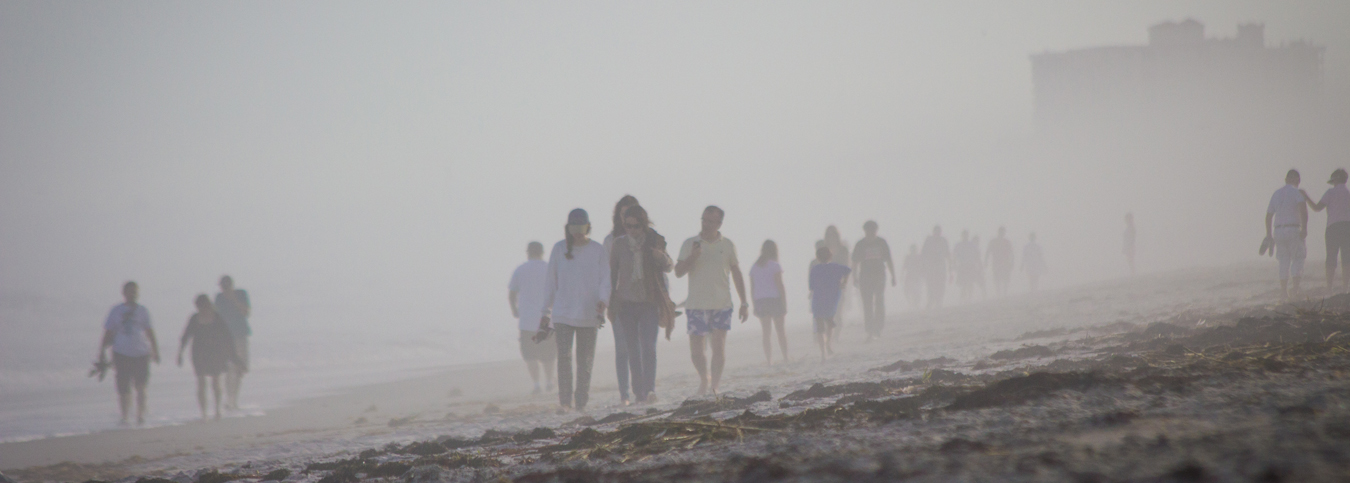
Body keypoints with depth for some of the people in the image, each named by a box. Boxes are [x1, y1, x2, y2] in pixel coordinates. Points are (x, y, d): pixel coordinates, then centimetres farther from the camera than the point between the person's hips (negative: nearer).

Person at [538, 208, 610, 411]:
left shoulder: (598, 251, 3)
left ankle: (581, 402, 13)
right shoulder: (559, 249, 6)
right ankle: (565, 400, -10)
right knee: (563, 356, -13)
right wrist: (545, 312, 11)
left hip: (589, 315, 0)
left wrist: (603, 301, -20)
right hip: (563, 314, 0)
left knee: (585, 360, 4)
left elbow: (605, 279, -1)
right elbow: (551, 281, 11)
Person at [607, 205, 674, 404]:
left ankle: (650, 389, -19)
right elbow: (612, 274, 9)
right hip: (626, 302, 2)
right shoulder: (619, 244, 3)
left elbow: (668, 267, -5)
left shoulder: (655, 241, 0)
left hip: (649, 301, -2)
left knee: (648, 346, -14)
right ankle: (639, 393, 5)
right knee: (633, 349, 2)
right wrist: (610, 303, 7)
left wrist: (662, 257, -28)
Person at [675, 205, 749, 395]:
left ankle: (714, 385, -3)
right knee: (696, 349, 0)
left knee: (719, 347, -9)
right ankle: (704, 378, 25)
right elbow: (678, 272, 0)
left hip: (722, 304, 0)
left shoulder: (727, 245, 6)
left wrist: (744, 303, 8)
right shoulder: (690, 244, 4)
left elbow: (737, 274, 11)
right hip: (696, 305, 0)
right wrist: (692, 257, -18)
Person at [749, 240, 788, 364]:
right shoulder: (775, 266, -7)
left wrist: (754, 306, 12)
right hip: (775, 299, -3)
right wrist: (785, 305, -7)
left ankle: (769, 360, 0)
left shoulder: (754, 267, 7)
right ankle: (785, 357, 6)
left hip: (760, 301, 3)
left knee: (767, 332, 5)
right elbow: (780, 286, -10)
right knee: (781, 329, 8)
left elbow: (752, 289, 7)